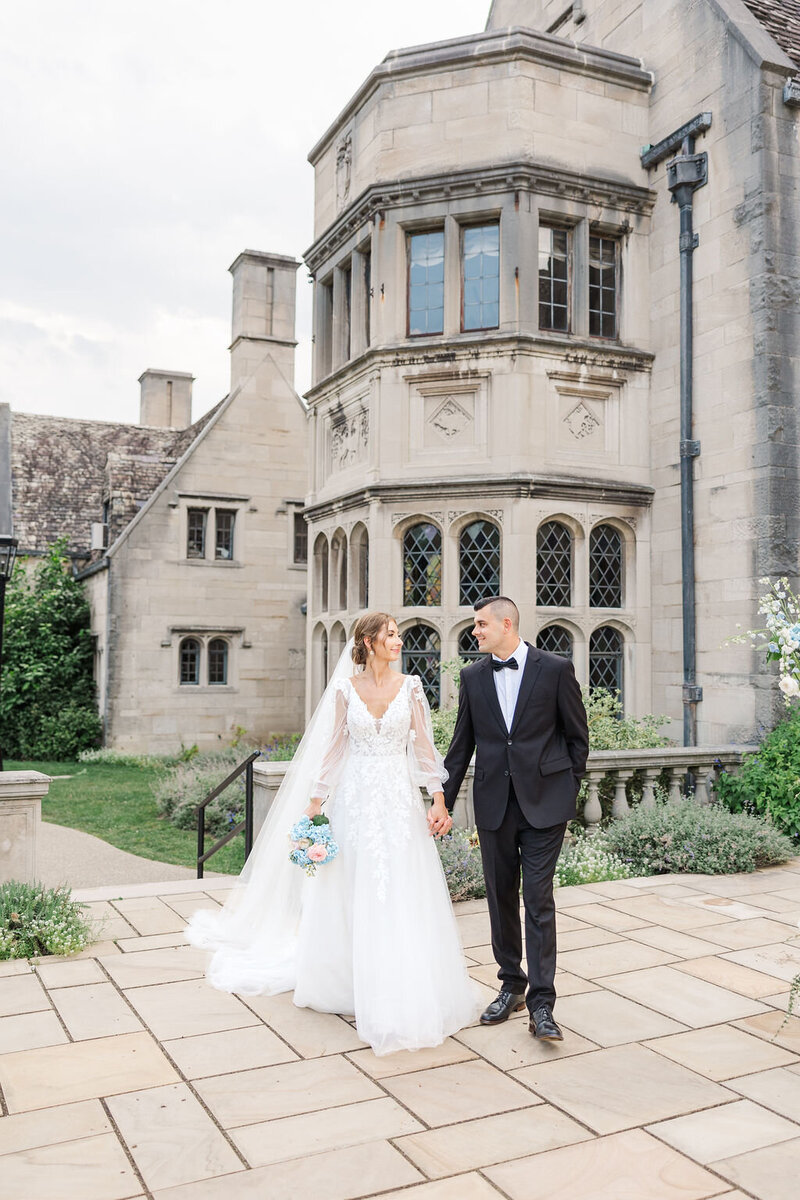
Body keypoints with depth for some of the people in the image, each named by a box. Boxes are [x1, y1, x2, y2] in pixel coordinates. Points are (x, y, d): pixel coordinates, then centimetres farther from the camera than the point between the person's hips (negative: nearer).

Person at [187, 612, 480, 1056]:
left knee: (402, 898, 0)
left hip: (399, 800, 0)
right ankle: (349, 982, 27)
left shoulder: (410, 686, 1)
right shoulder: (345, 688, 0)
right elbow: (333, 748, 5)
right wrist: (314, 806, 3)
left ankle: (405, 995, 13)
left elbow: (424, 745, 1)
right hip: (355, 799, 0)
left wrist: (439, 800, -6)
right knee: (353, 897, 8)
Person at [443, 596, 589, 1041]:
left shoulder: (556, 668, -4)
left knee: (538, 900, -4)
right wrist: (445, 801, 8)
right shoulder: (473, 676, 6)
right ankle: (512, 985, 28)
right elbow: (462, 744, 10)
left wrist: (570, 792, 1)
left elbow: (577, 735, 2)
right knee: (501, 898, 11)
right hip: (494, 803, 4)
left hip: (544, 803, -4)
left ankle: (542, 1004, 3)